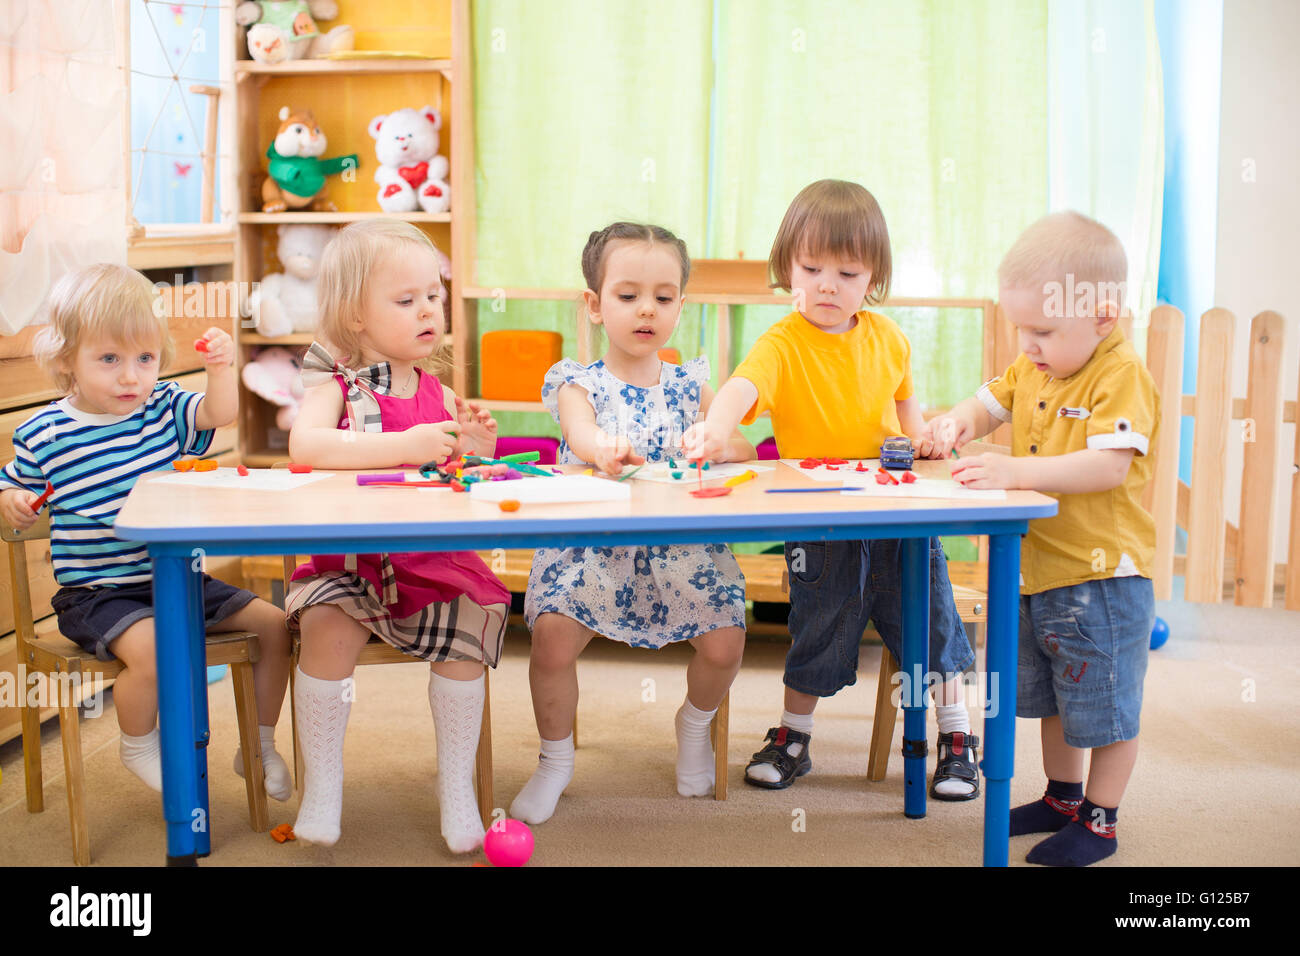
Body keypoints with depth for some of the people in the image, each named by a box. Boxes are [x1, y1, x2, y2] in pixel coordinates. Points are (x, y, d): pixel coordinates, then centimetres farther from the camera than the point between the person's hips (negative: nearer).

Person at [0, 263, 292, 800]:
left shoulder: (165, 408, 3)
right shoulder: (44, 434, -6)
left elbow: (219, 413, -10)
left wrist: (220, 368, -28)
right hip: (99, 594, -5)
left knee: (274, 625, -1)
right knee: (150, 649, -33)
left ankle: (259, 747, 19)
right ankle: (139, 747, 1)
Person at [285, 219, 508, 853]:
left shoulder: (439, 395, 10)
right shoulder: (334, 385, -3)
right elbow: (304, 446, -25)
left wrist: (476, 450, -8)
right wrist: (405, 447, -29)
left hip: (434, 559, 3)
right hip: (348, 560, -3)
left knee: (467, 628, -20)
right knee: (327, 626, -28)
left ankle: (457, 789, -2)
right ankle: (321, 787, -9)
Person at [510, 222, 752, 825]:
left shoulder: (691, 385, 11)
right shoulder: (579, 384, 3)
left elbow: (745, 449, 3)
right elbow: (580, 430, -19)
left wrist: (718, 442, -22)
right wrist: (603, 448, -45)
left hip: (682, 548, 2)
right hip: (590, 544, -2)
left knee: (724, 641, -16)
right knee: (552, 635, -23)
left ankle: (695, 722, 20)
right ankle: (555, 758, 5)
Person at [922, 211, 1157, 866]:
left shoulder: (1121, 376, -19)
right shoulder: (1034, 368, 5)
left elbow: (1110, 467, -29)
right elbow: (991, 402, 17)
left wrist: (1014, 471, -35)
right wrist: (959, 423, -7)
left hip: (1102, 575, -8)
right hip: (1038, 571, 8)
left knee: (1105, 704, 5)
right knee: (1052, 695, 22)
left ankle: (1099, 822, 20)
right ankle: (1062, 797, 39)